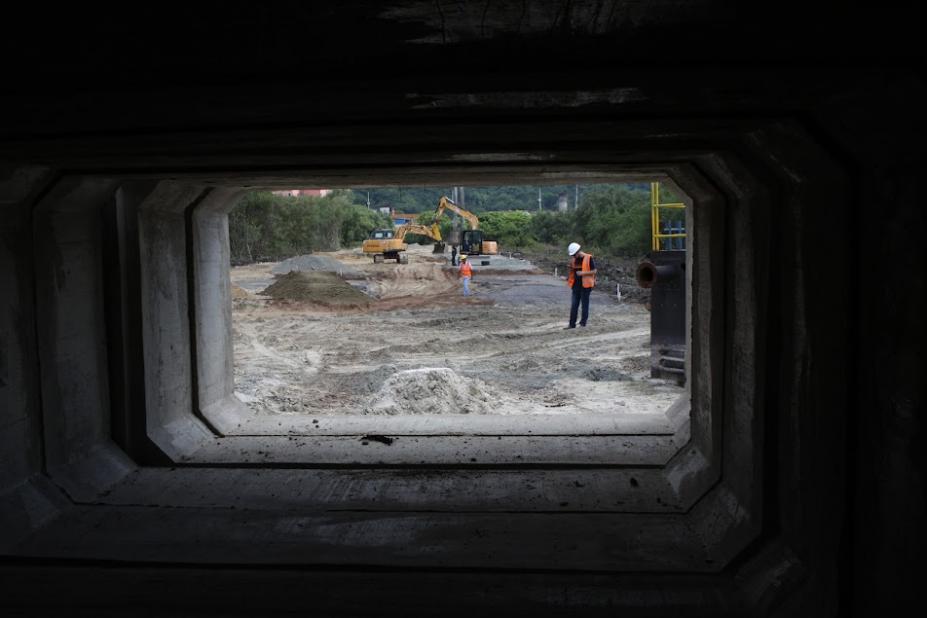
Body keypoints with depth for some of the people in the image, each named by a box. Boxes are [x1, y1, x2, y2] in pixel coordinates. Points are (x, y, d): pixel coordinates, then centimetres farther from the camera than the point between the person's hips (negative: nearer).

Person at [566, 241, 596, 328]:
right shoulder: (573, 259, 9)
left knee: (585, 304, 3)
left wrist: (583, 273, -19)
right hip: (576, 284, 5)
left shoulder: (588, 258, -9)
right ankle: (572, 324, 7)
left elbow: (594, 271, -9)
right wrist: (568, 278, 0)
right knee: (574, 305, 4)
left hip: (585, 285, -5)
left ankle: (583, 321, 12)